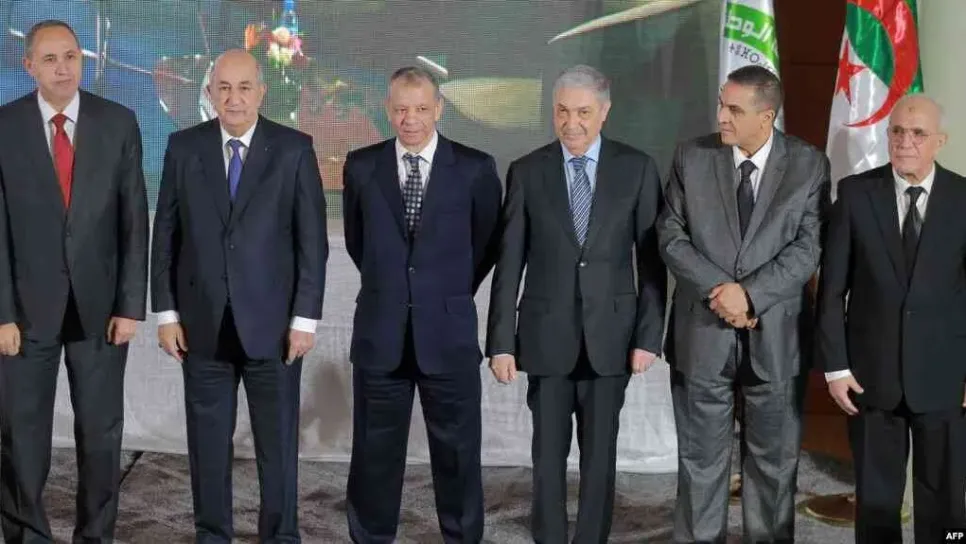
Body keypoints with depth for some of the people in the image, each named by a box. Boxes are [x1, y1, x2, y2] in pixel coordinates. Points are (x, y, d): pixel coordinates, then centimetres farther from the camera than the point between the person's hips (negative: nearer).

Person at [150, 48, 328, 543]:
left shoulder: (294, 149, -2)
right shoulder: (183, 147, 3)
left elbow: (312, 239, -3)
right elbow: (166, 235, 5)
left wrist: (305, 317, -7)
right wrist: (166, 312, 0)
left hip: (273, 321, -1)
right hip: (202, 321, 2)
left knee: (278, 441, 6)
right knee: (208, 441, 9)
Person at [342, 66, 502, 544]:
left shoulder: (475, 168, -3)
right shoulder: (361, 166, 2)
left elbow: (487, 241, 10)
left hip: (449, 331, -1)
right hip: (380, 332, 2)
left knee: (457, 452, 7)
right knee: (375, 451, 10)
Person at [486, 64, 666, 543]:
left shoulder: (637, 169, 0)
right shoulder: (526, 172, 1)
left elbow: (651, 259, 0)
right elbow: (508, 263, 0)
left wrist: (649, 336, -5)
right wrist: (501, 342, -4)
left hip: (610, 334, 0)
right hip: (546, 334, 0)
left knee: (600, 454, 8)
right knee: (548, 454, 6)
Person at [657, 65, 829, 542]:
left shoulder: (809, 165, -2)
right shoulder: (691, 157, 1)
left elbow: (809, 248, -7)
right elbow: (671, 236, -2)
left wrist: (750, 293, -17)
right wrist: (720, 289, -13)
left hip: (776, 334, 0)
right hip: (703, 332, 1)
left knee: (774, 460, 10)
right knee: (701, 458, 8)